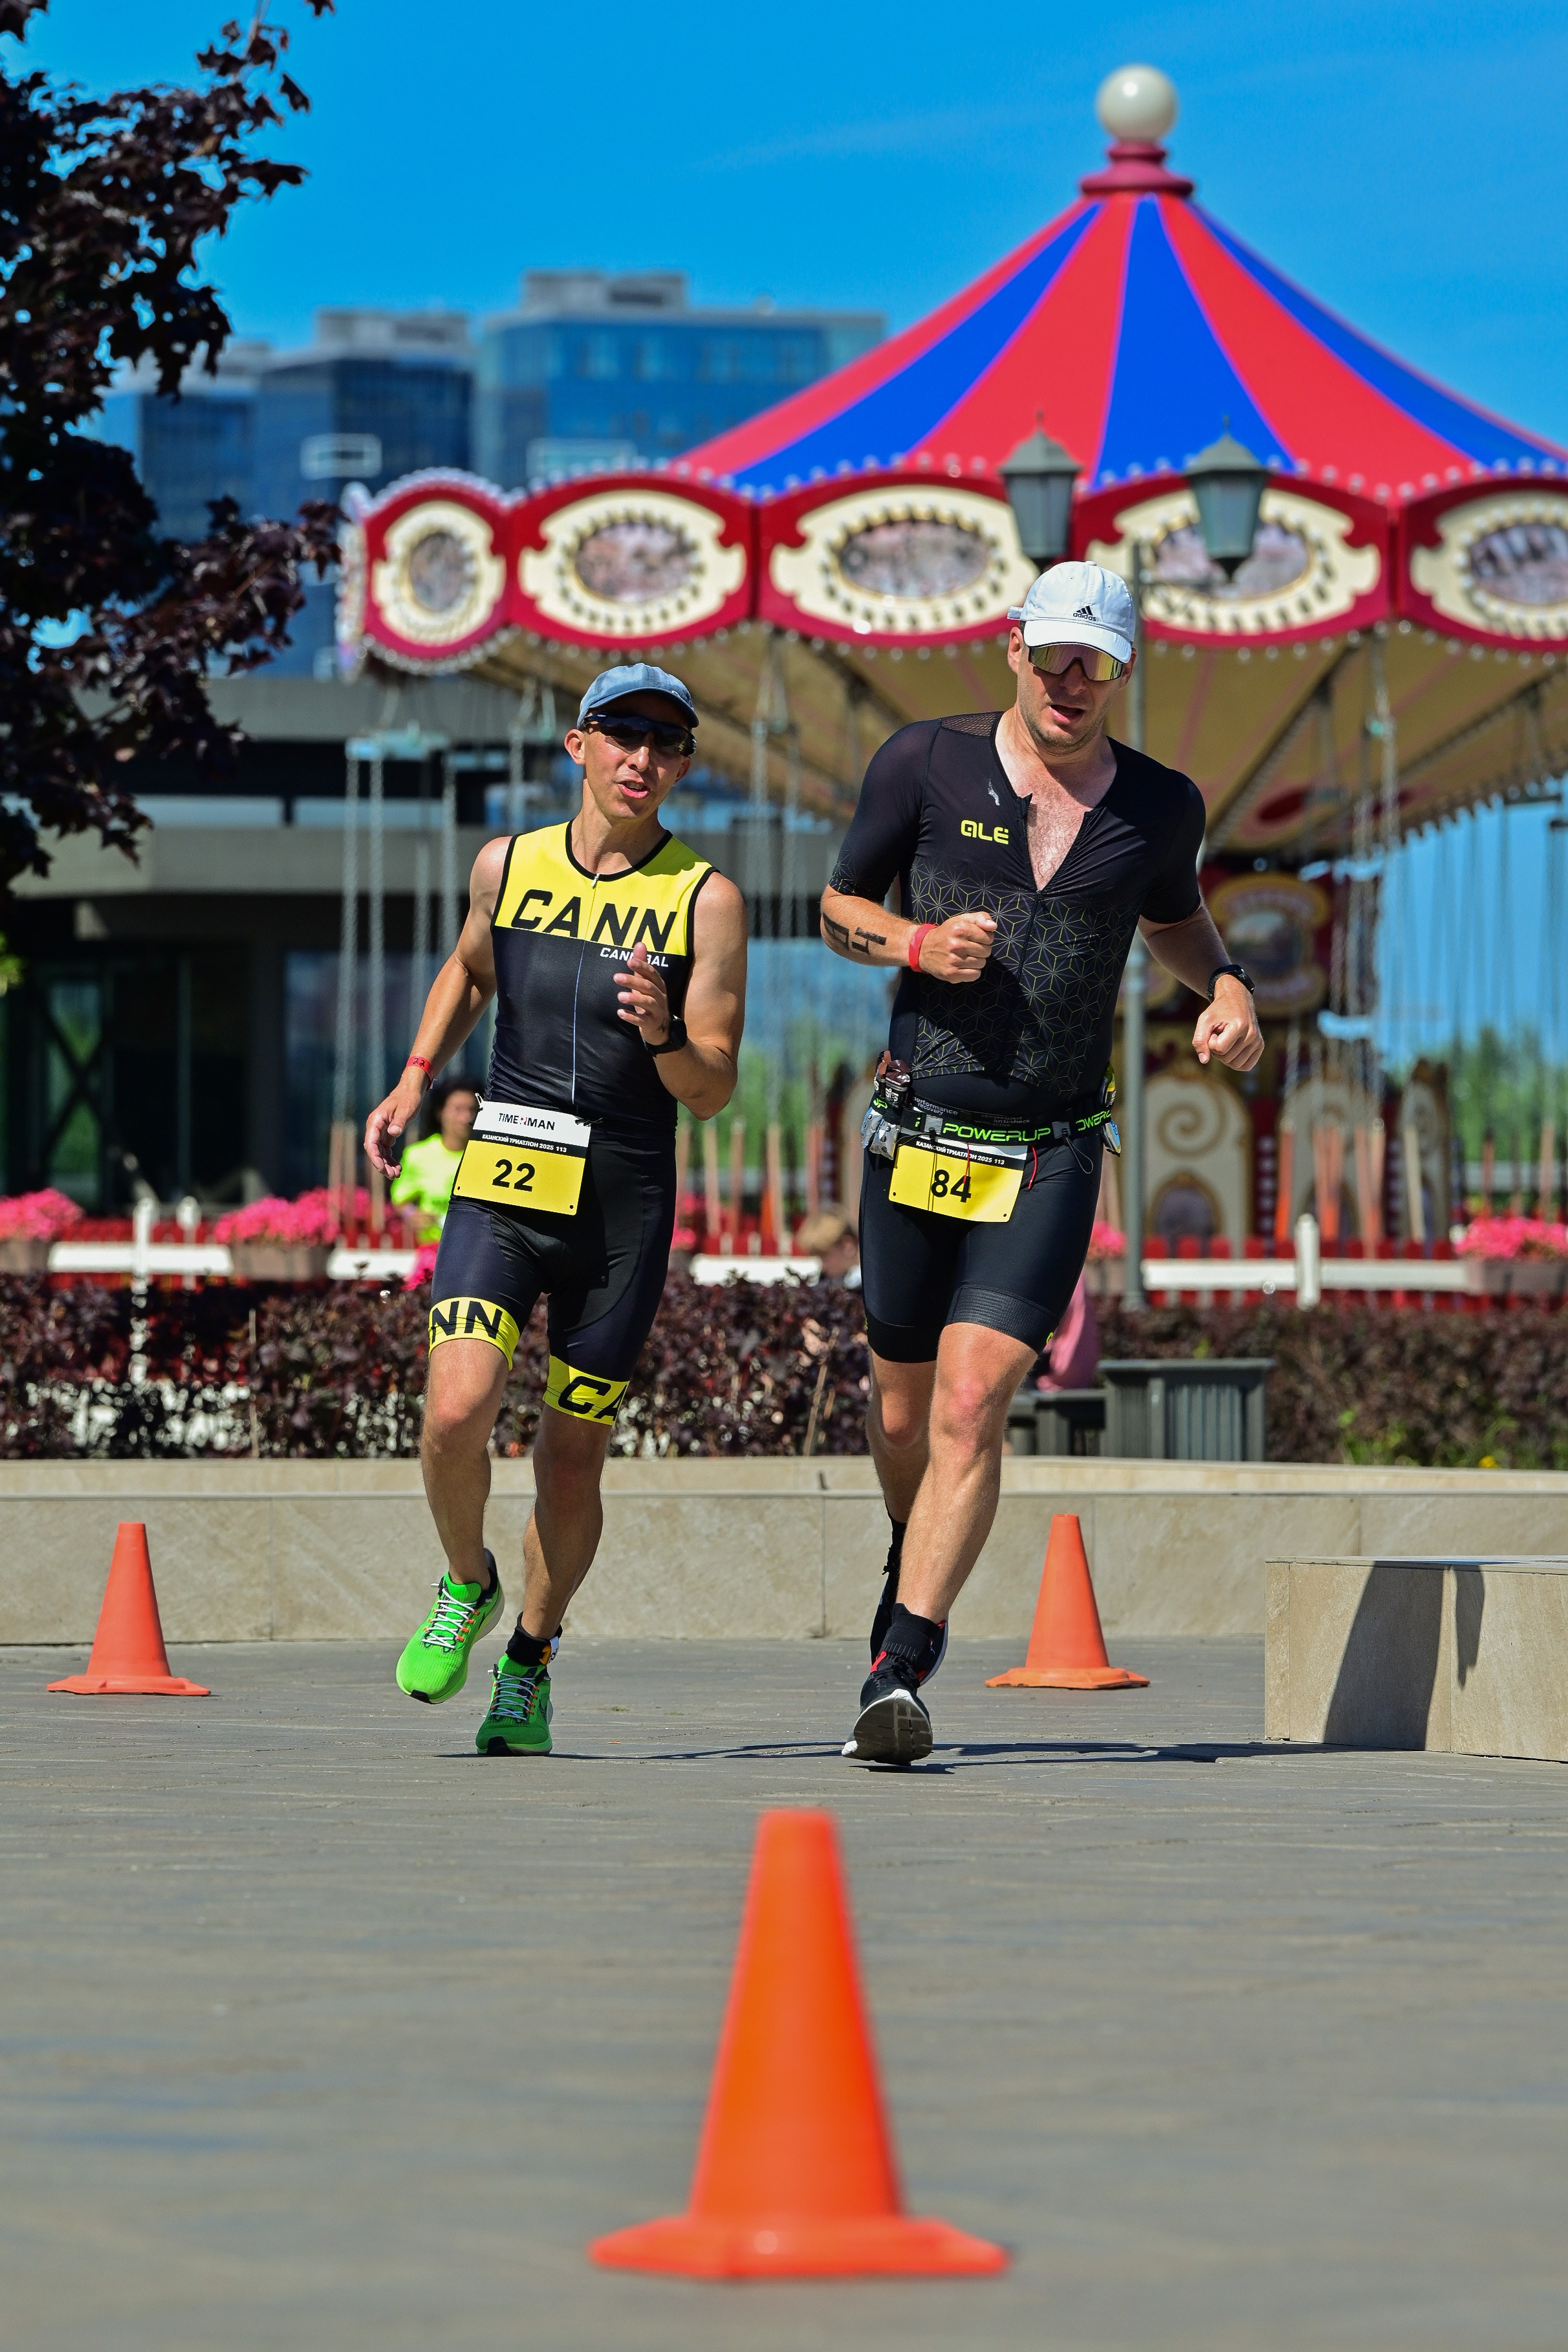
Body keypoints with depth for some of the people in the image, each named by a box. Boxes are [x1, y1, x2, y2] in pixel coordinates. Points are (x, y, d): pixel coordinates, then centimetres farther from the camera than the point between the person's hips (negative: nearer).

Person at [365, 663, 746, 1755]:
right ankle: (467, 1585, 12)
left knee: (571, 1459, 5)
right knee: (457, 1414, -18)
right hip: (501, 1184, 1)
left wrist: (663, 1035, -24)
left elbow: (713, 1092, -5)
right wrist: (416, 1078, 17)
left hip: (626, 1208, -1)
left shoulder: (706, 899, -3)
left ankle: (530, 1660, 28)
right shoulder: (508, 866, 5)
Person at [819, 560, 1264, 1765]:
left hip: (1052, 1160, -1)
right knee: (904, 1413, 13)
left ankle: (900, 1672, -19)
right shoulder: (927, 762, -2)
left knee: (972, 1406, -16)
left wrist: (1228, 988, 4)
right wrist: (919, 943, -13)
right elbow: (841, 905, 8)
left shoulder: (1160, 804, 3)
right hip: (917, 1143, 1)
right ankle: (918, 1556, 46)